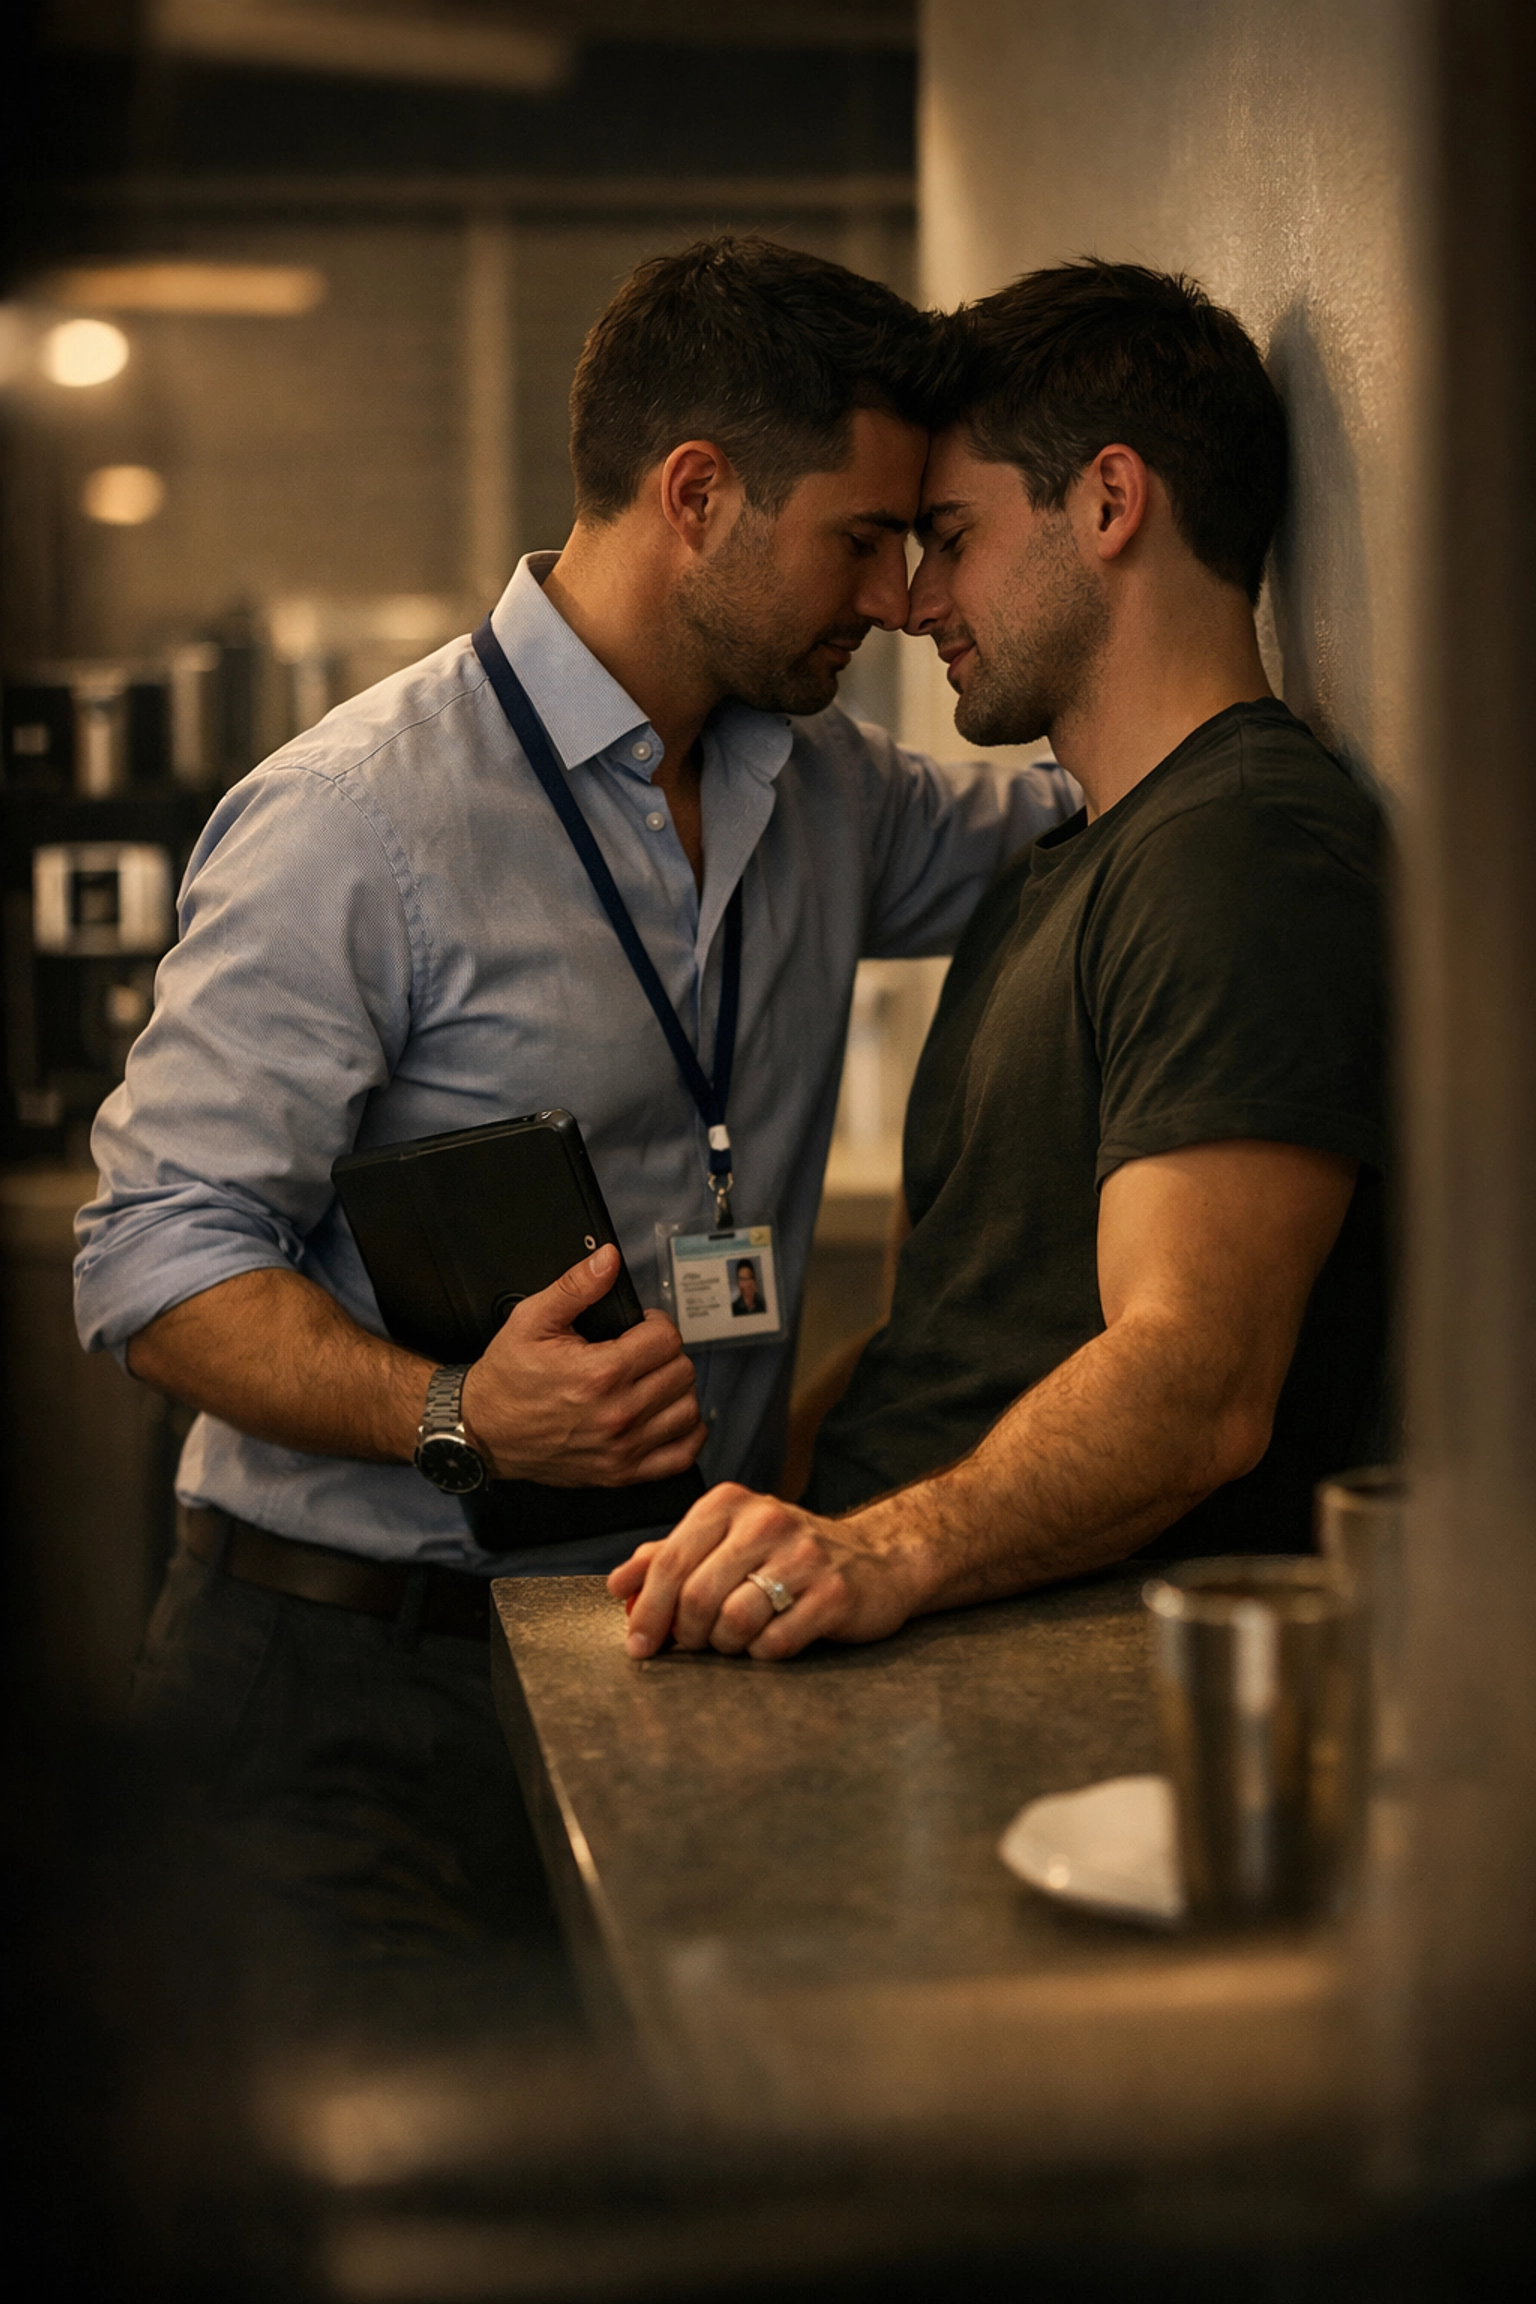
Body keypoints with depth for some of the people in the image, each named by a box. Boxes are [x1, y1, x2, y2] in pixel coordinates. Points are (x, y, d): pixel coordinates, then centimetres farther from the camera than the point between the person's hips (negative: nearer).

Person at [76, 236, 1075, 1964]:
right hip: (359, 1679, -6)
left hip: (674, 1644, 6)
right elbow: (155, 1262, -16)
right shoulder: (355, 821, -14)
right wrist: (458, 1418, -30)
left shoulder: (826, 792, 10)